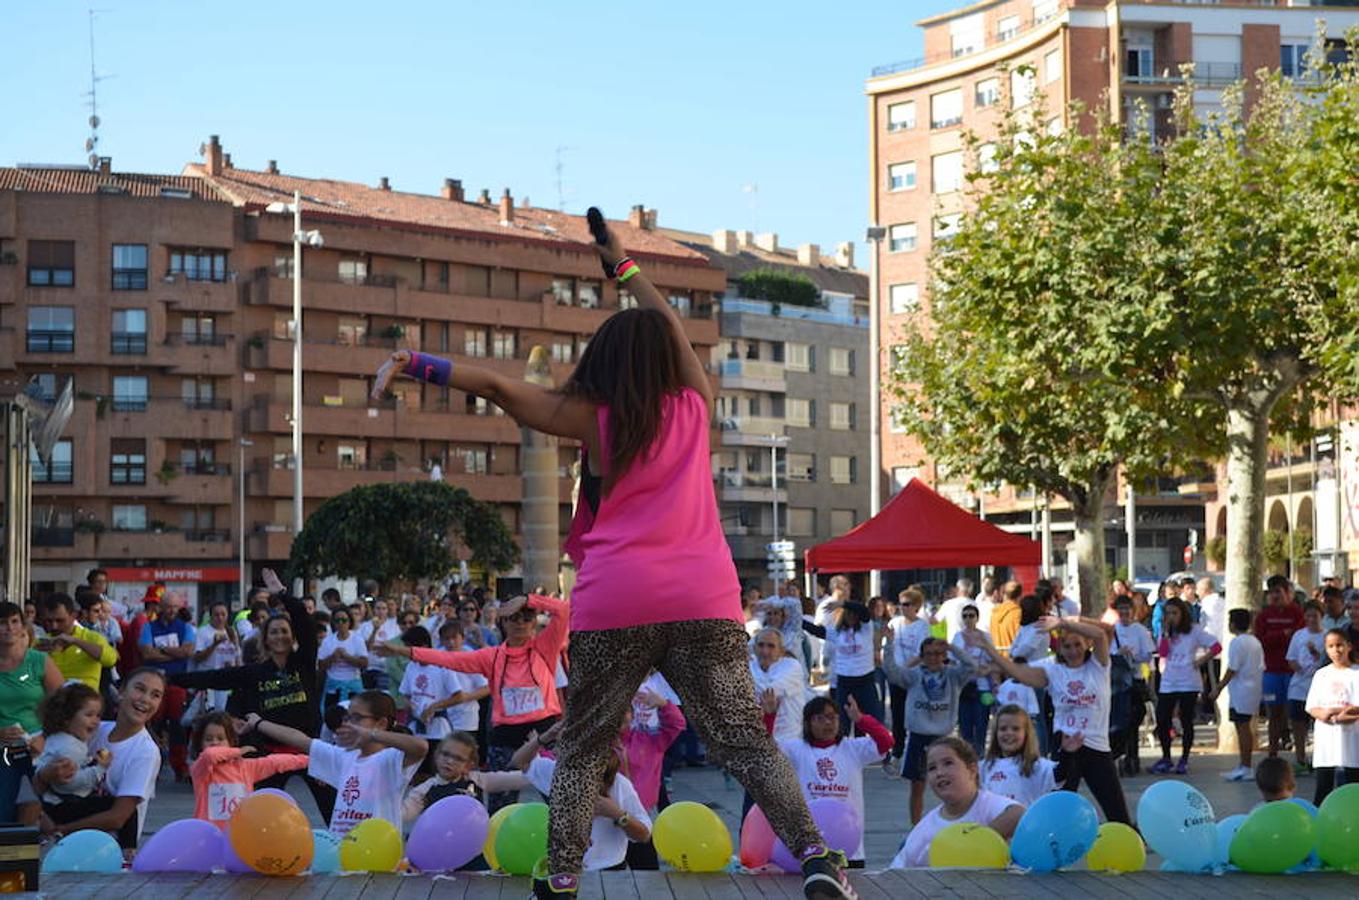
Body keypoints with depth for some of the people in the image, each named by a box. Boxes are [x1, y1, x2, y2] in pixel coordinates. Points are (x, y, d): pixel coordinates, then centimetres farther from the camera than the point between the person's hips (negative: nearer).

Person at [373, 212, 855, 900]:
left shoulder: (593, 419, 6)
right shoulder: (695, 404, 12)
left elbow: (498, 386, 1)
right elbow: (671, 329, 29)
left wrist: (414, 364, 3)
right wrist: (623, 266, 40)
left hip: (615, 602, -1)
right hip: (704, 599, 2)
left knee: (583, 747, 10)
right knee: (745, 739, 2)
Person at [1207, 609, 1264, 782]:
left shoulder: (1237, 642, -13)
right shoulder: (1255, 642, 14)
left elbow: (1232, 670, -16)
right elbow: (1262, 667, 17)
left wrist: (1218, 688, -12)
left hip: (1241, 691, -9)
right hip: (1254, 689, 9)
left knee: (1242, 727, -7)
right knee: (1245, 727, 14)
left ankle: (1245, 768, -7)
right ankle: (1244, 766, 18)